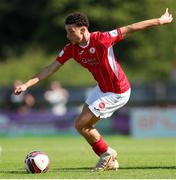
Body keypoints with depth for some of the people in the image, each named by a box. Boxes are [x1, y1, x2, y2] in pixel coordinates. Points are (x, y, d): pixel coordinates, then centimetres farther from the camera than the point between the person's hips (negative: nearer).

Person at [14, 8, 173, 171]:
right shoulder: (71, 49, -7)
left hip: (117, 93, -8)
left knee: (80, 124, -7)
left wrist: (159, 21, -12)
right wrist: (27, 84, -11)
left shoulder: (101, 39, -26)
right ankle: (110, 161, 27)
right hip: (102, 88, 8)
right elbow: (51, 69, -3)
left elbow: (128, 29, -18)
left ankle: (107, 153, 14)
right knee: (86, 125, 12)